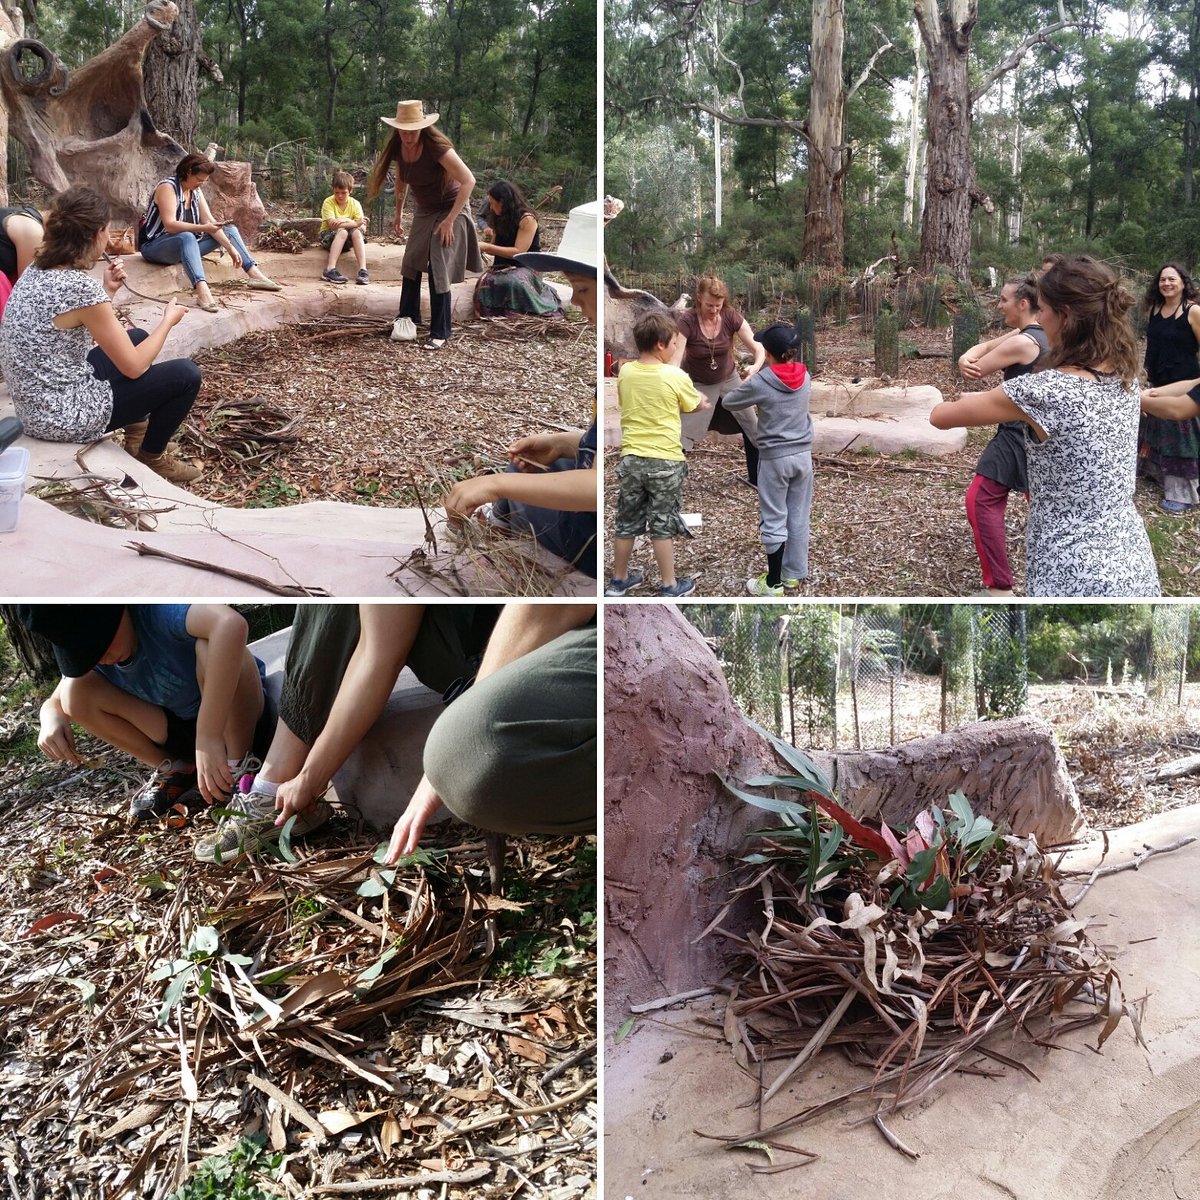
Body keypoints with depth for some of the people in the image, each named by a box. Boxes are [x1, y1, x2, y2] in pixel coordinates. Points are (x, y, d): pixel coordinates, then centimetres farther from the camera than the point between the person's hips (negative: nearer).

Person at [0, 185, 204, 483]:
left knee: (137, 337, 24)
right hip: (66, 416, -9)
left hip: (36, 405, 9)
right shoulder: (82, 286, -24)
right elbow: (133, 367, -16)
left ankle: (137, 431, 34)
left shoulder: (36, 271, 3)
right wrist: (168, 320, -2)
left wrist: (108, 290, 11)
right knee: (185, 375, -3)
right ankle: (150, 456, 17)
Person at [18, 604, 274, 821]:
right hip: (183, 730, 6)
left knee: (211, 645, -35)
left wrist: (209, 735, -52)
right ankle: (178, 770, 1)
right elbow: (54, 703, 5)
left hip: (241, 717, -6)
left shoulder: (158, 610, -30)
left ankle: (238, 766, -17)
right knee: (76, 693, -12)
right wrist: (51, 720, -23)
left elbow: (231, 623, -51)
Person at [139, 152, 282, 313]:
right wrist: (203, 228, -39)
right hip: (154, 246, -8)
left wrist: (230, 247, -12)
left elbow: (209, 221, 0)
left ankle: (254, 274, -14)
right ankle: (202, 292, -60)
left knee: (229, 229, 2)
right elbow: (170, 225, -30)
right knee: (187, 237, -42)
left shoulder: (195, 191, 5)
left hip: (186, 245, 9)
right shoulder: (167, 188, -19)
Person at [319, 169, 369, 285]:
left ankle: (363, 270, -40)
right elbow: (332, 224, -26)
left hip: (347, 240, 3)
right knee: (342, 231, -34)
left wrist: (345, 221, -30)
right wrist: (355, 223, -34)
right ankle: (330, 270, -45)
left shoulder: (355, 204, -4)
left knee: (357, 232, -28)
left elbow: (363, 227, -15)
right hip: (329, 237, -3)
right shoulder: (328, 202, -12)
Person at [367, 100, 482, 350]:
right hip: (423, 210, 7)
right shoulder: (398, 148, -8)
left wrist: (450, 220, -30)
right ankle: (408, 317, 31)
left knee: (438, 270, -13)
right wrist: (398, 214, 15)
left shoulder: (436, 147, -28)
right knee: (411, 263, 14)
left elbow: (468, 181, -31)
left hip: (449, 209, -7)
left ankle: (439, 333, -6)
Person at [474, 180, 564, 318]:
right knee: (486, 281, -30)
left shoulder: (527, 219, -8)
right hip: (504, 268, 6)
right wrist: (489, 239, -1)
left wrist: (487, 246, -17)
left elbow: (518, 252, -16)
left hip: (526, 268, -6)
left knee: (512, 282, -41)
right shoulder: (500, 219, 14)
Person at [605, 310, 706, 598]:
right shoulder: (675, 376, -14)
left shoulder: (625, 373, -1)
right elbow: (692, 406, 3)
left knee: (626, 522, 15)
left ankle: (619, 580, 27)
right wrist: (703, 400, 25)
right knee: (662, 525, 6)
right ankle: (669, 586, 16)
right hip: (665, 461, -4)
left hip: (631, 459, 4)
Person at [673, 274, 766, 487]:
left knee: (753, 429, 9)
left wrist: (755, 367, -44)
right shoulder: (686, 322, -28)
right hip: (697, 385, -3)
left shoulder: (731, 317, -20)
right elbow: (674, 361, -34)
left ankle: (756, 478, 29)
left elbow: (758, 348, -19)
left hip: (729, 380, 3)